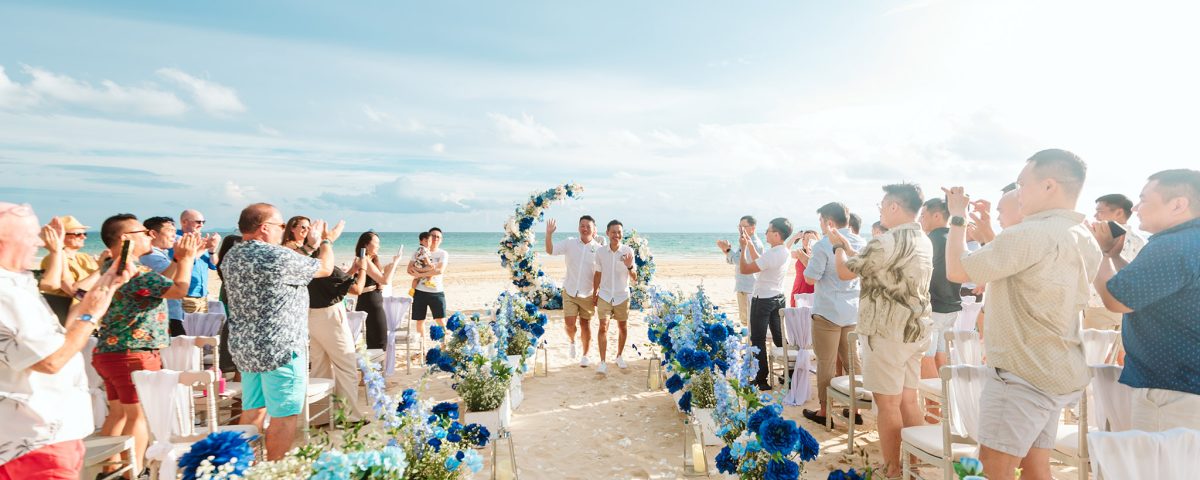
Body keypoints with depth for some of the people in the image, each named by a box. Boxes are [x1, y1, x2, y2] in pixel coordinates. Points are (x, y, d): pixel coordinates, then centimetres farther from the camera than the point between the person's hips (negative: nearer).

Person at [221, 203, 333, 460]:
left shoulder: (231, 256, 7)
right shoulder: (277, 256, -21)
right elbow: (325, 268, -8)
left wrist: (310, 244, 22)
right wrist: (325, 240, 9)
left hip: (245, 346, 9)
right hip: (280, 348, -9)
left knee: (253, 409, 18)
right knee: (284, 415, 3)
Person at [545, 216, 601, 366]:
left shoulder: (599, 249, -5)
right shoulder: (570, 243, -2)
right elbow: (550, 250, -7)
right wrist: (549, 233, -22)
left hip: (587, 294, -1)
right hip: (569, 292, 1)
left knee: (585, 324, 9)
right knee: (569, 324, -5)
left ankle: (585, 355, 27)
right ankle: (572, 342, 29)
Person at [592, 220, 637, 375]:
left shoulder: (628, 251, -10)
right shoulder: (600, 252, -6)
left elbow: (635, 279, -9)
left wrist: (629, 266, -28)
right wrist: (594, 293, 13)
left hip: (622, 296, 0)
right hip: (604, 296, 0)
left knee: (622, 327, 13)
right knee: (603, 327, -11)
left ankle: (619, 356, 34)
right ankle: (602, 362, -6)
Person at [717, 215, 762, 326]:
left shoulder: (755, 243, -15)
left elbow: (741, 262, -23)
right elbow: (731, 261, 16)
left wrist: (728, 250, -17)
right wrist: (727, 250, -3)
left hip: (750, 289, -9)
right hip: (741, 287, 10)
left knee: (749, 319, -6)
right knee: (744, 319, 17)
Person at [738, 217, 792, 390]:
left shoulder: (771, 254, -25)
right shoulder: (784, 252, 3)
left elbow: (744, 269, -21)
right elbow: (759, 261, 17)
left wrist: (743, 247, -12)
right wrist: (750, 243, 16)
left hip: (763, 300, -8)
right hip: (778, 298, 9)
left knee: (758, 340, 2)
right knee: (780, 337, 15)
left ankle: (761, 380, 7)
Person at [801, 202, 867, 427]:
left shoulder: (823, 245, -16)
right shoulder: (861, 243, 5)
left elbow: (810, 278, -13)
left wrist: (807, 261, 4)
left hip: (828, 312, -6)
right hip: (853, 311, 6)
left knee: (826, 363, 4)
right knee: (852, 360, 15)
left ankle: (824, 411, 13)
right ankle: (855, 408, 23)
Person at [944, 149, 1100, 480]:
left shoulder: (1030, 233, -21)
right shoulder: (1085, 240, 9)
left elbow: (957, 271, -15)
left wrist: (957, 216, -3)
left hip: (1023, 374, -9)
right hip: (1058, 372, 9)